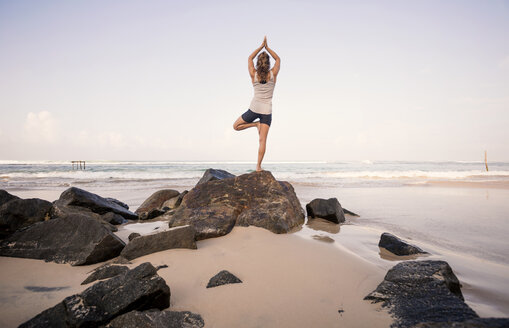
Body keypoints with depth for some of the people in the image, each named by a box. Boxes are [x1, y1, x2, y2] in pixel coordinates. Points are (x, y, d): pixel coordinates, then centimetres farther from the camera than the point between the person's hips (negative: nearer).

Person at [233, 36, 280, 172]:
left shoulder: (253, 74, -3)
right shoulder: (273, 74, -4)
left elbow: (250, 58, 16)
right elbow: (278, 59, 15)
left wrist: (261, 46, 17)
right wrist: (267, 47, 15)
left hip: (254, 109, -1)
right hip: (267, 111, 1)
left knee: (236, 126, 21)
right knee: (262, 140, 0)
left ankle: (256, 124, 1)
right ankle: (258, 166, -3)